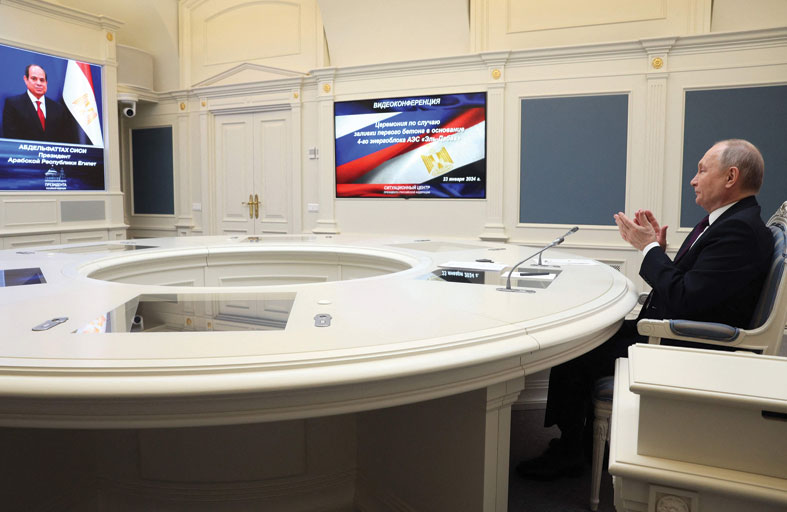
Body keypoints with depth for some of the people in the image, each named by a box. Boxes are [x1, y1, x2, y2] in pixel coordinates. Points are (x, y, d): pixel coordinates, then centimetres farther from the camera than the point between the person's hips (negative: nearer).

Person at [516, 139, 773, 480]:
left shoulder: (741, 230, -21)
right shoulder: (726, 221, 12)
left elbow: (684, 299, -27)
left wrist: (650, 248, -15)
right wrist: (658, 249, 0)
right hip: (666, 334, 10)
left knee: (572, 355, -9)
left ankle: (568, 453, 12)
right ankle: (577, 442, 19)